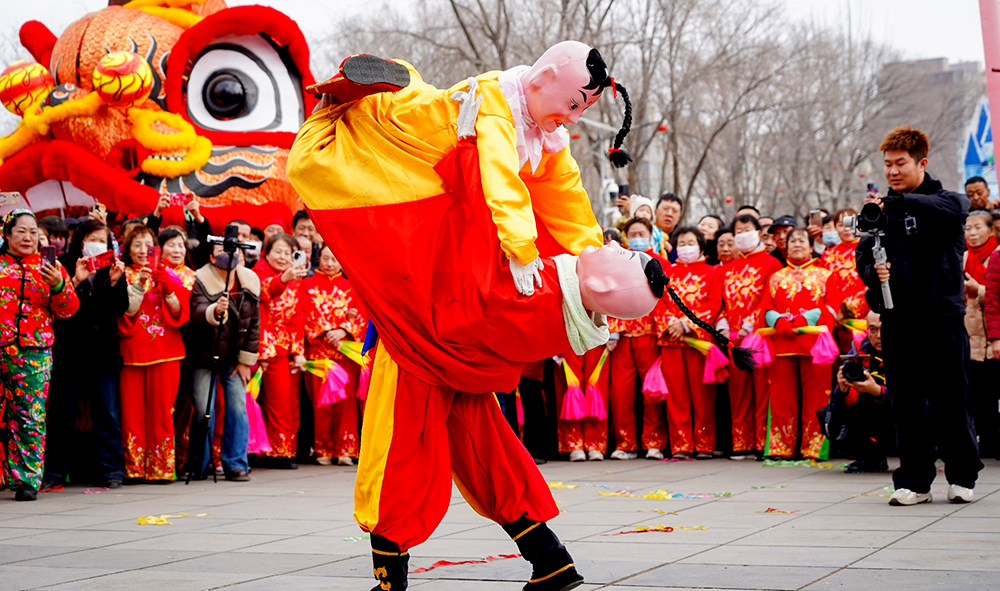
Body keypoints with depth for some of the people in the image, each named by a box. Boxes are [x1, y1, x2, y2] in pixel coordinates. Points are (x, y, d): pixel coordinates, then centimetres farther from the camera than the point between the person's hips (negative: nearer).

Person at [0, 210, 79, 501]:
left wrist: (58, 285, -10)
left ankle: (27, 480, 3)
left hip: (33, 353, 0)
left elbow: (68, 310, 7)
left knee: (30, 417, -2)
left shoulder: (49, 267, 13)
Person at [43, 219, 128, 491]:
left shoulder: (111, 270, 9)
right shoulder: (64, 267, 2)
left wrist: (115, 282, -14)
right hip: (68, 352, -1)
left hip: (102, 353, 1)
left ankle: (112, 469, 6)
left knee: (108, 414, 1)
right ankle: (56, 471, 12)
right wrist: (75, 282, -19)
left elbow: (119, 310, 0)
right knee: (62, 414, 5)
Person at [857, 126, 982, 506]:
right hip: (898, 317, 3)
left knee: (951, 396, 2)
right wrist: (873, 271, -14)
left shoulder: (944, 200, 2)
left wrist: (894, 203, -35)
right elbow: (864, 255, 10)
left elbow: (954, 207, -23)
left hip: (943, 312, -3)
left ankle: (962, 476, 16)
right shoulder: (882, 209, 13)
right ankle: (914, 480, 11)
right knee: (907, 401, 4)